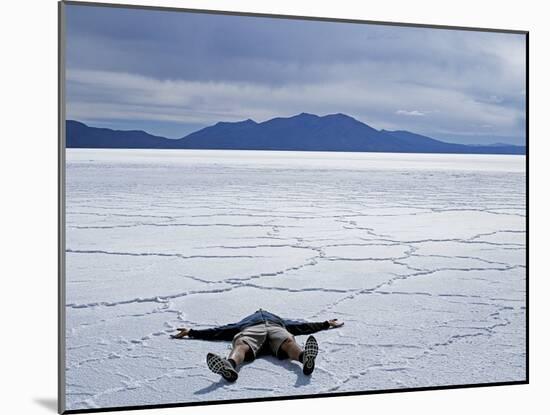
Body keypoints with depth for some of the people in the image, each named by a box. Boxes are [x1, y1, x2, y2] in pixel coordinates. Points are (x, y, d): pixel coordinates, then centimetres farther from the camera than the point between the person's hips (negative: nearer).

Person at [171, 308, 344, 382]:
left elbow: (303, 326, 49)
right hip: (250, 330, -1)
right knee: (241, 344, -41)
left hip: (277, 328, 1)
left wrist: (326, 324, 50)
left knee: (288, 341, -39)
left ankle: (305, 358, -76)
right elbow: (219, 331, 40)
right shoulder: (246, 321, 47)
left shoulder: (281, 320, 52)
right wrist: (191, 332, 35)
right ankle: (229, 366, -78)